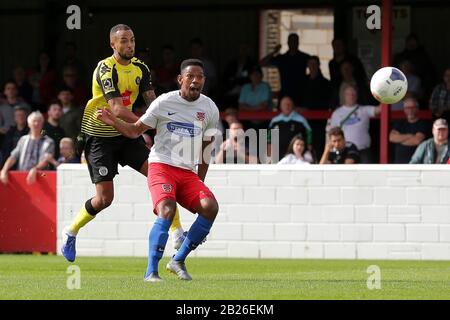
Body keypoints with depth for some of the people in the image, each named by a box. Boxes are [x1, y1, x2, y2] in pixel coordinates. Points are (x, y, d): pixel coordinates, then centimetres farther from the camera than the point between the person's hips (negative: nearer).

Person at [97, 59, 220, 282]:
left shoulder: (210, 109, 10)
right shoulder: (164, 102, -2)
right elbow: (135, 130, 5)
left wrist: (200, 183, 19)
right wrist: (113, 122, -13)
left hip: (189, 173, 4)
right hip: (161, 166, -4)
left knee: (210, 207, -20)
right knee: (166, 211, -28)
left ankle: (178, 260, -6)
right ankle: (151, 271, -25)